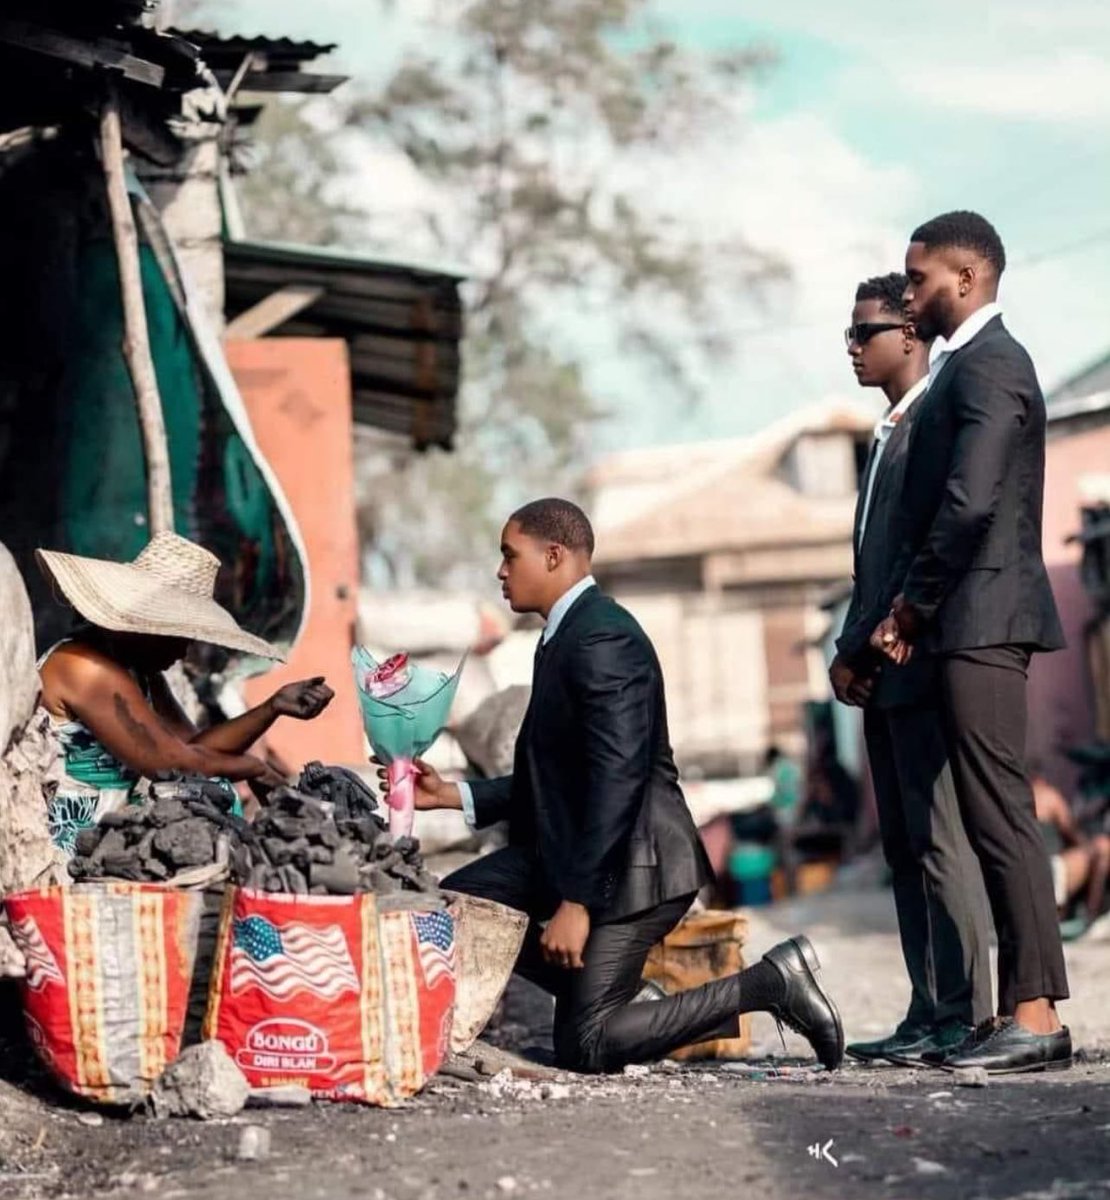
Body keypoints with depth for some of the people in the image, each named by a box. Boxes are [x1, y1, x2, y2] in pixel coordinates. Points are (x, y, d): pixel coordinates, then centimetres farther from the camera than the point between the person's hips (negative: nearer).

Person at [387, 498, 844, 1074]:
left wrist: (575, 902, -25)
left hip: (629, 864, -10)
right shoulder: (567, 633, 15)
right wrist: (456, 795, 13)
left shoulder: (601, 638, -18)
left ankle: (770, 982, -4)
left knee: (583, 1046, -10)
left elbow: (617, 778, -25)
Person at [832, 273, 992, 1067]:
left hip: (919, 665, -10)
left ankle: (965, 1016, -6)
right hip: (884, 673, 10)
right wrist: (850, 653, 11)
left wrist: (864, 647, -14)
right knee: (905, 847, 9)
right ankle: (930, 1012, 12)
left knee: (940, 840, -9)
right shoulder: (892, 431, 22)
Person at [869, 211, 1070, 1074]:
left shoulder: (988, 364, -11)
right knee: (993, 816, 9)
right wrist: (910, 611, 12)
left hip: (981, 619, -10)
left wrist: (912, 604, -10)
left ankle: (1037, 1016, -10)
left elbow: (970, 502, -21)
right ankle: (1020, 1010, 12)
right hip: (968, 623, 10)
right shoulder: (969, 363, 20)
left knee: (999, 813, -11)